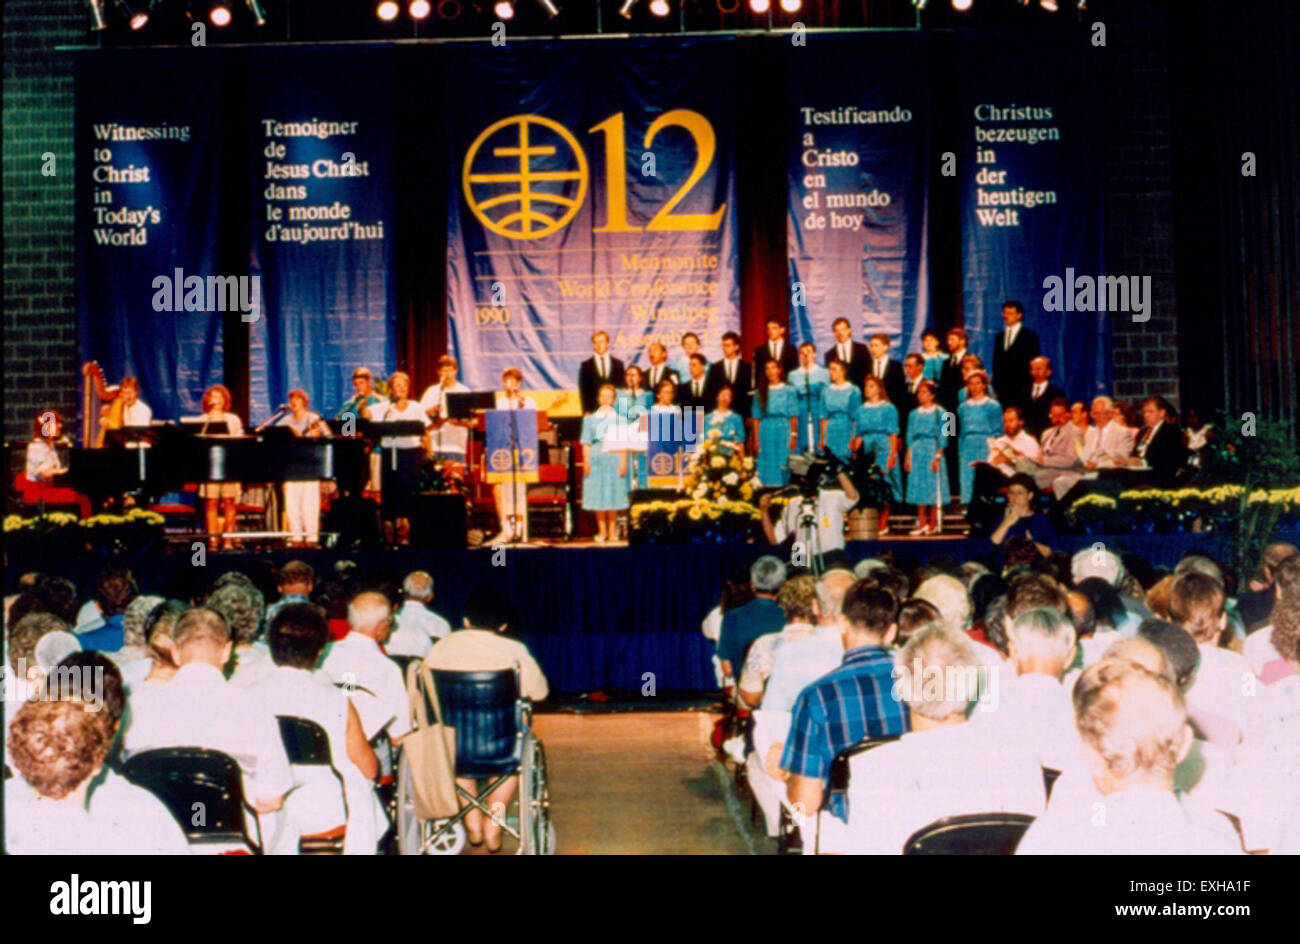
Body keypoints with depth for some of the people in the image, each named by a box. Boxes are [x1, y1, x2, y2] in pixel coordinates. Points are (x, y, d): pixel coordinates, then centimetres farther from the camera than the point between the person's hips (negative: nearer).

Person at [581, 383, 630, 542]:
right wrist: (586, 461, -2)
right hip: (596, 460, 1)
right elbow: (586, 443, 9)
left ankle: (612, 530, 5)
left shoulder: (619, 419, 9)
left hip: (614, 459, -1)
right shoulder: (590, 419, 12)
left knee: (613, 495, -2)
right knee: (597, 495, 0)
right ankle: (602, 530, 7)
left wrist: (623, 463, -4)